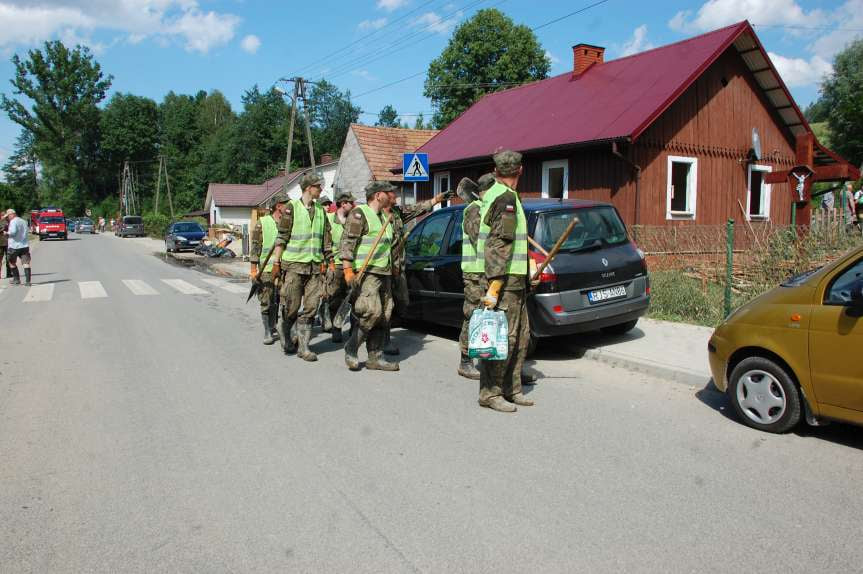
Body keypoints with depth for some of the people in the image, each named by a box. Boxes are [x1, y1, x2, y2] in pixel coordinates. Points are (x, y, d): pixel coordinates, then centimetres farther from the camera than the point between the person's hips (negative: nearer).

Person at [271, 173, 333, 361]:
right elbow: (281, 237, -5)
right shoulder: (291, 207, -3)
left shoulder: (320, 210, 13)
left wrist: (326, 261, 7)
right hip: (294, 264, -4)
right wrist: (276, 262, -8)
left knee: (311, 307, 0)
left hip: (315, 266, 5)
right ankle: (285, 333, 28)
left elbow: (326, 238, 14)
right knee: (292, 306, 0)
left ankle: (303, 347, 7)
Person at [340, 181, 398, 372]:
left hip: (384, 272, 9)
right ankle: (351, 349, -4)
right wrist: (347, 268, -21)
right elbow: (347, 241, -13)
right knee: (372, 311, -19)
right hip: (366, 271, -9)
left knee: (384, 315, 6)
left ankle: (375, 357, 13)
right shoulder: (359, 213, -5)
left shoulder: (384, 217, 22)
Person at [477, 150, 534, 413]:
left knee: (521, 335, 14)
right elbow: (499, 247, -22)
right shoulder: (507, 198, -15)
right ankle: (490, 393, 3)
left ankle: (511, 389, 22)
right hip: (505, 279, -10)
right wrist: (494, 287, -26)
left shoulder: (492, 194, 14)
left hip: (515, 280, 10)